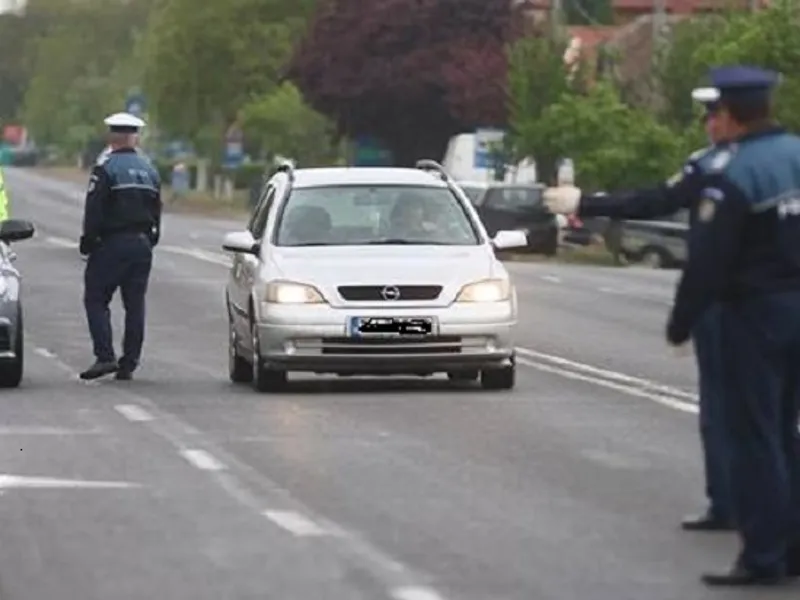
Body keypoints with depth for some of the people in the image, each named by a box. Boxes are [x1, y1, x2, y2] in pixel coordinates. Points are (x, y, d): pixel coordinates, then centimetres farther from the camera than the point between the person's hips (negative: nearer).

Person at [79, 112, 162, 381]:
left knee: (95, 299, -1)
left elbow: (94, 211, -13)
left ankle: (105, 357, -13)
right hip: (142, 244, 6)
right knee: (135, 304, 7)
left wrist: (88, 241, -6)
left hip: (111, 244, -6)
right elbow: (156, 212, 16)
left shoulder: (106, 169, -9)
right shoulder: (149, 170, 13)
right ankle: (128, 364, 7)